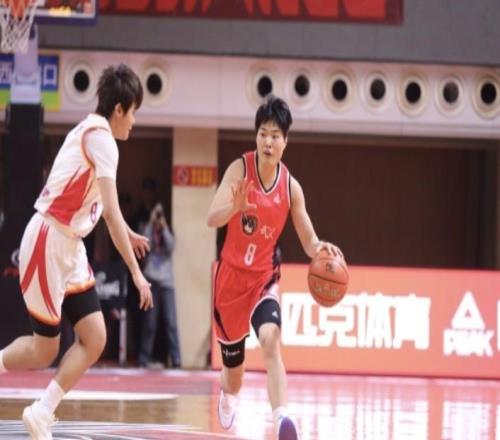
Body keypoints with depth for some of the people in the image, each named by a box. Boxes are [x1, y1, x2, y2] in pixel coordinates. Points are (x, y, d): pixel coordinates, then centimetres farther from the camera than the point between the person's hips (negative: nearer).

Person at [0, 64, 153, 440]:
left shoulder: (90, 131, 12)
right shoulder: (101, 137, -17)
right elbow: (111, 212, -23)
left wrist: (127, 234, 39)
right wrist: (137, 273, -23)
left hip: (70, 247, 9)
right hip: (48, 243, -9)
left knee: (95, 338, 1)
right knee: (45, 349, -2)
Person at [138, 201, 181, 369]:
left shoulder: (167, 236, 13)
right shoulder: (149, 234, 11)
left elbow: (171, 246, -6)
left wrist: (164, 228, -7)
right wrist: (151, 222, -10)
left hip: (166, 282, 0)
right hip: (151, 281, 0)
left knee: (171, 322, -8)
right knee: (149, 322, -1)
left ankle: (175, 358, -11)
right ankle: (144, 359, 2)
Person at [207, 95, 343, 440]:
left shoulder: (291, 187, -6)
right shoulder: (240, 169, -14)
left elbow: (308, 240, -1)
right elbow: (213, 218, -25)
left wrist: (320, 248, -25)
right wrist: (236, 207, -47)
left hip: (264, 278, 0)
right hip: (230, 275, 0)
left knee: (271, 339, -30)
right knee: (233, 364, 14)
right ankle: (227, 398, 52)